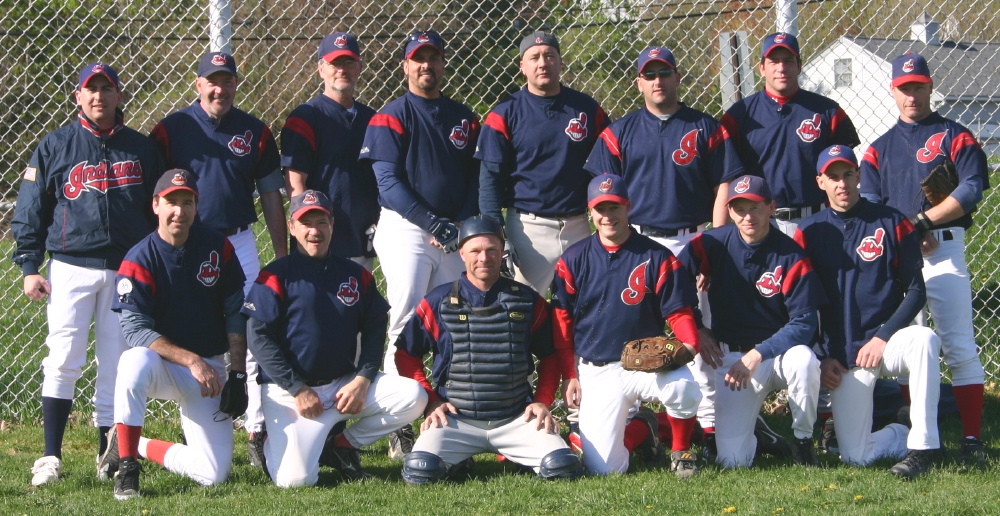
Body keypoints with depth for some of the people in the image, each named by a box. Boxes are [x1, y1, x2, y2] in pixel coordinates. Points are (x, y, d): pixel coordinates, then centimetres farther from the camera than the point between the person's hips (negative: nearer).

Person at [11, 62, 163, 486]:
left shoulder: (141, 149, 11)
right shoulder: (54, 146, 5)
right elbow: (29, 212, 5)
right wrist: (30, 268, -3)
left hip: (128, 271, 2)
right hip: (71, 268, -2)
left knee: (116, 365, 3)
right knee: (64, 361, -10)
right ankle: (50, 458, -8)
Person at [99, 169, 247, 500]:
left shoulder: (218, 248, -2)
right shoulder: (139, 261, -13)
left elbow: (235, 314, 3)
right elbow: (134, 329, -20)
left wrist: (237, 375, -5)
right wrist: (191, 360, -30)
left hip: (210, 369, 3)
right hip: (162, 365, -3)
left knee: (214, 474, -10)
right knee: (135, 361, -41)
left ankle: (139, 447, 17)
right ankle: (126, 464, -23)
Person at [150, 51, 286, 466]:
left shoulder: (255, 132, 5)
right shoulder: (171, 129, -1)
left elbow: (271, 196, 11)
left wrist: (282, 255, 8)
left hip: (239, 243, 1)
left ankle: (258, 431, 0)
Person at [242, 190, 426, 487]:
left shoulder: (357, 275, 9)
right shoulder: (277, 276, -5)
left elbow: (374, 330, 9)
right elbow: (259, 338, -10)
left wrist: (362, 380, -7)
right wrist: (298, 389, -15)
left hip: (344, 383, 5)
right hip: (289, 389, -5)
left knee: (413, 397, -17)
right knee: (295, 479, -24)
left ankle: (342, 446, 3)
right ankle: (275, 445, 14)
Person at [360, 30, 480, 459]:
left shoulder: (465, 119, 15)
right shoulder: (392, 117, -1)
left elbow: (475, 179, 14)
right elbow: (389, 182, -8)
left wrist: (461, 223, -4)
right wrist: (433, 223, -16)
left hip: (455, 234, 5)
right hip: (406, 229, -5)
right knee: (406, 327, -12)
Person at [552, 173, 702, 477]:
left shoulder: (657, 257, 1)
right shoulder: (573, 260, 4)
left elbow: (679, 312, 1)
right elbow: (561, 319, 7)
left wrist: (689, 345, -20)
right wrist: (569, 375, 2)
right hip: (596, 370, 1)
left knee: (683, 386, -37)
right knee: (604, 468, -12)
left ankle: (681, 451, -5)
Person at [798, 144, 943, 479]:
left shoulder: (891, 223, 1)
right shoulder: (809, 232, 5)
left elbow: (915, 291, -2)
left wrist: (883, 338, -14)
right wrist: (820, 359, 1)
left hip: (887, 341, -1)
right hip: (842, 357, 1)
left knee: (924, 339, -38)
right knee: (855, 457, -10)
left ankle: (923, 445, -31)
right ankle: (903, 434, 23)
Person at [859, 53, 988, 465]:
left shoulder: (955, 137, 6)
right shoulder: (880, 148, 17)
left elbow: (972, 188, -7)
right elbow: (868, 206, 6)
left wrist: (923, 221, -12)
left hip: (945, 249, -4)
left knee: (960, 347, -9)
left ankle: (972, 439, -12)